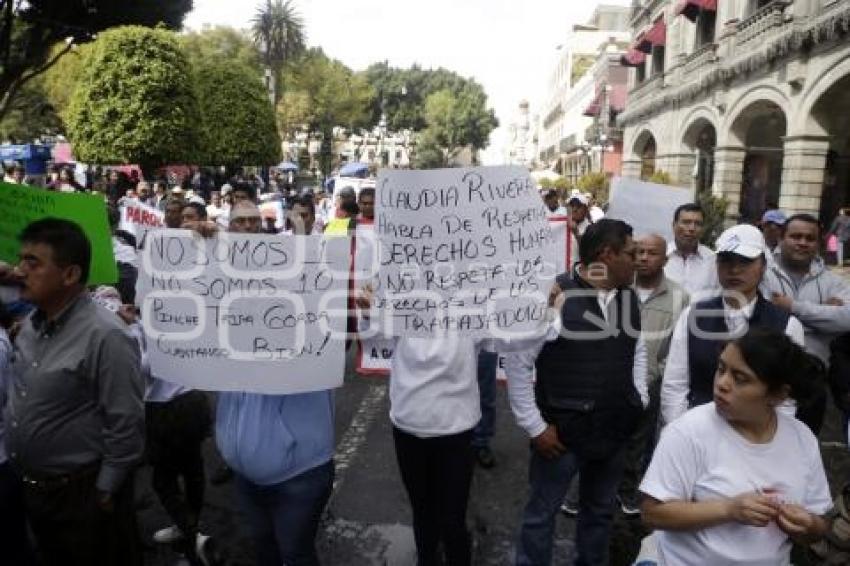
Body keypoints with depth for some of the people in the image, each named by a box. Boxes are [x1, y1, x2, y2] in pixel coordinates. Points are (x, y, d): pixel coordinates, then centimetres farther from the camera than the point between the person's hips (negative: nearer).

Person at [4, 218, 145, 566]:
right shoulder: (30, 325, 2)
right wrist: (26, 479, 11)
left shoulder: (105, 337, -24)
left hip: (82, 494, -8)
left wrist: (104, 495, -15)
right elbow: (17, 398, 14)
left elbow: (126, 426, -22)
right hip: (31, 489, 8)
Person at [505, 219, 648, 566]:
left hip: (614, 432, 6)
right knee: (541, 514, 11)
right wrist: (534, 426, -14)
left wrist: (639, 400, 10)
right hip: (562, 433, -6)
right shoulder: (555, 297, -20)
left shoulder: (629, 298, 2)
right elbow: (517, 362, -16)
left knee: (600, 511, 24)